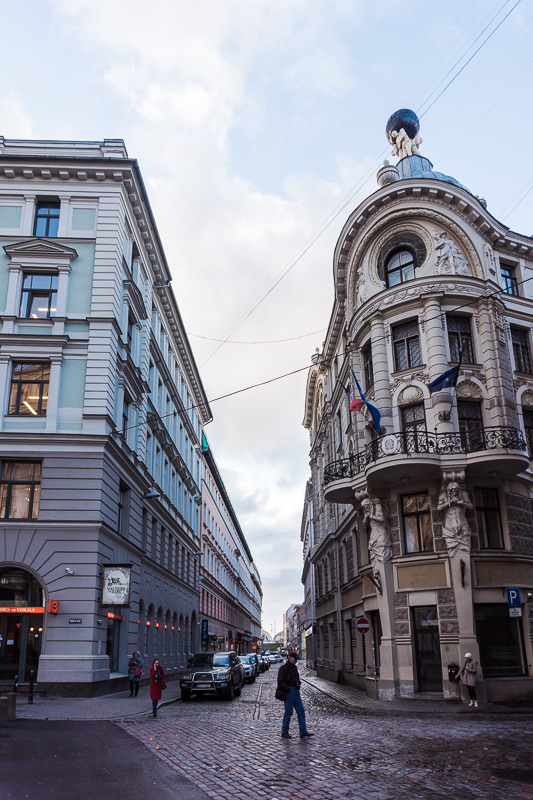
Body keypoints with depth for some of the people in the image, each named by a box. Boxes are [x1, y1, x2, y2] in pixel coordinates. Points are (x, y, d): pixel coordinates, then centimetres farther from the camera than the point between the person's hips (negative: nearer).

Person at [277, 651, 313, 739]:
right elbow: (280, 681, -15)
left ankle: (303, 732, 8)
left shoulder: (294, 667, 15)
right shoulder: (284, 667, -11)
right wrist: (288, 689, -19)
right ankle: (284, 732, 10)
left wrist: (298, 684, 9)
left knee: (301, 711, 5)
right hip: (289, 692, -9)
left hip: (296, 691, 9)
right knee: (288, 712, -2)